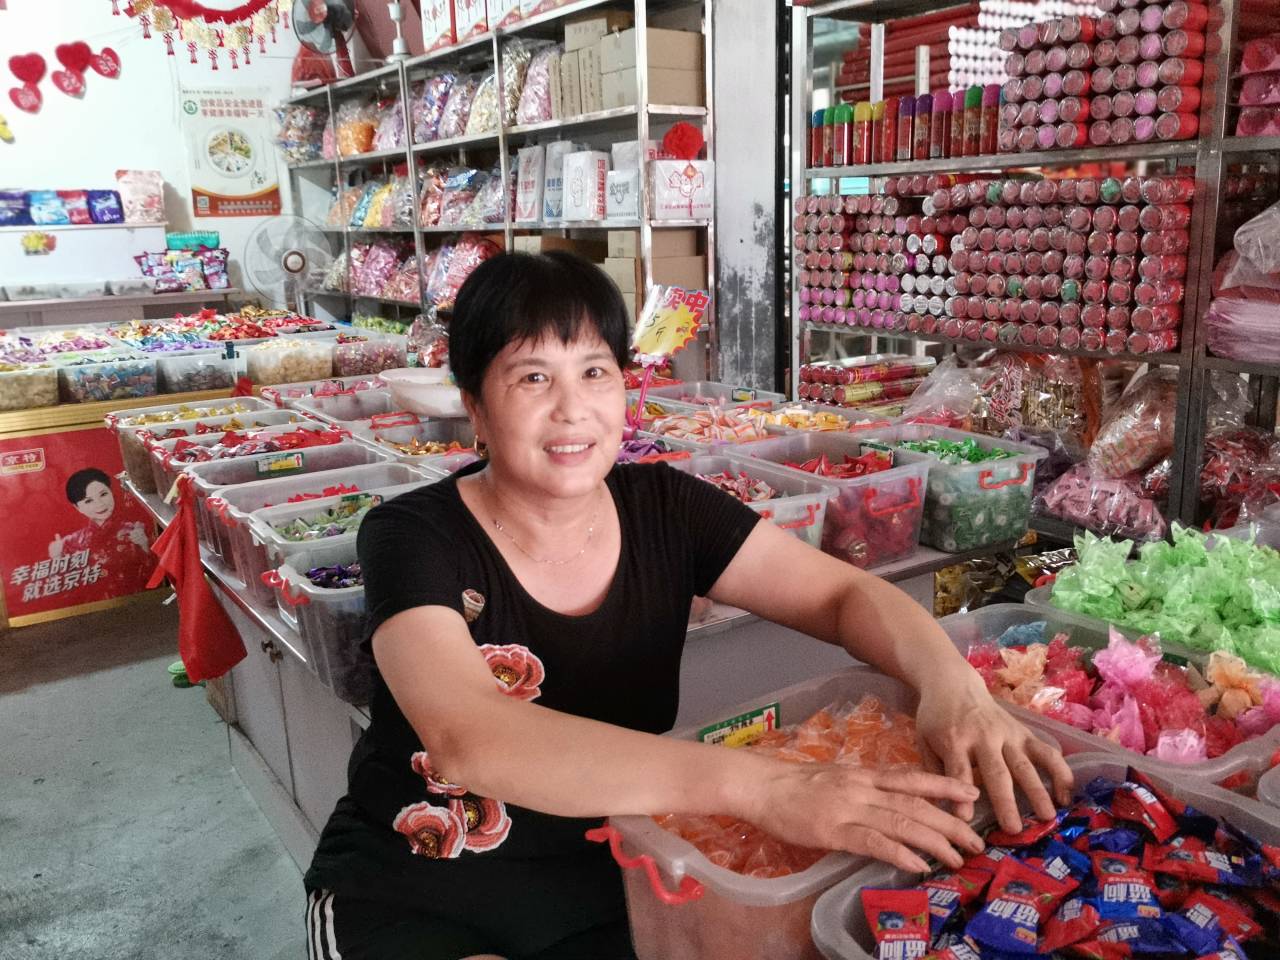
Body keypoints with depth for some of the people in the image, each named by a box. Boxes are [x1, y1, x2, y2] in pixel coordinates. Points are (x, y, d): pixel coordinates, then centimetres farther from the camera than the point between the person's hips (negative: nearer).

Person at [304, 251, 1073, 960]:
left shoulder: (665, 510, -8)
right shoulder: (413, 537, -19)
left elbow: (845, 592, -7)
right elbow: (466, 737, -35)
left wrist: (951, 682, -30)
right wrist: (761, 786, -44)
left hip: (599, 888, 4)